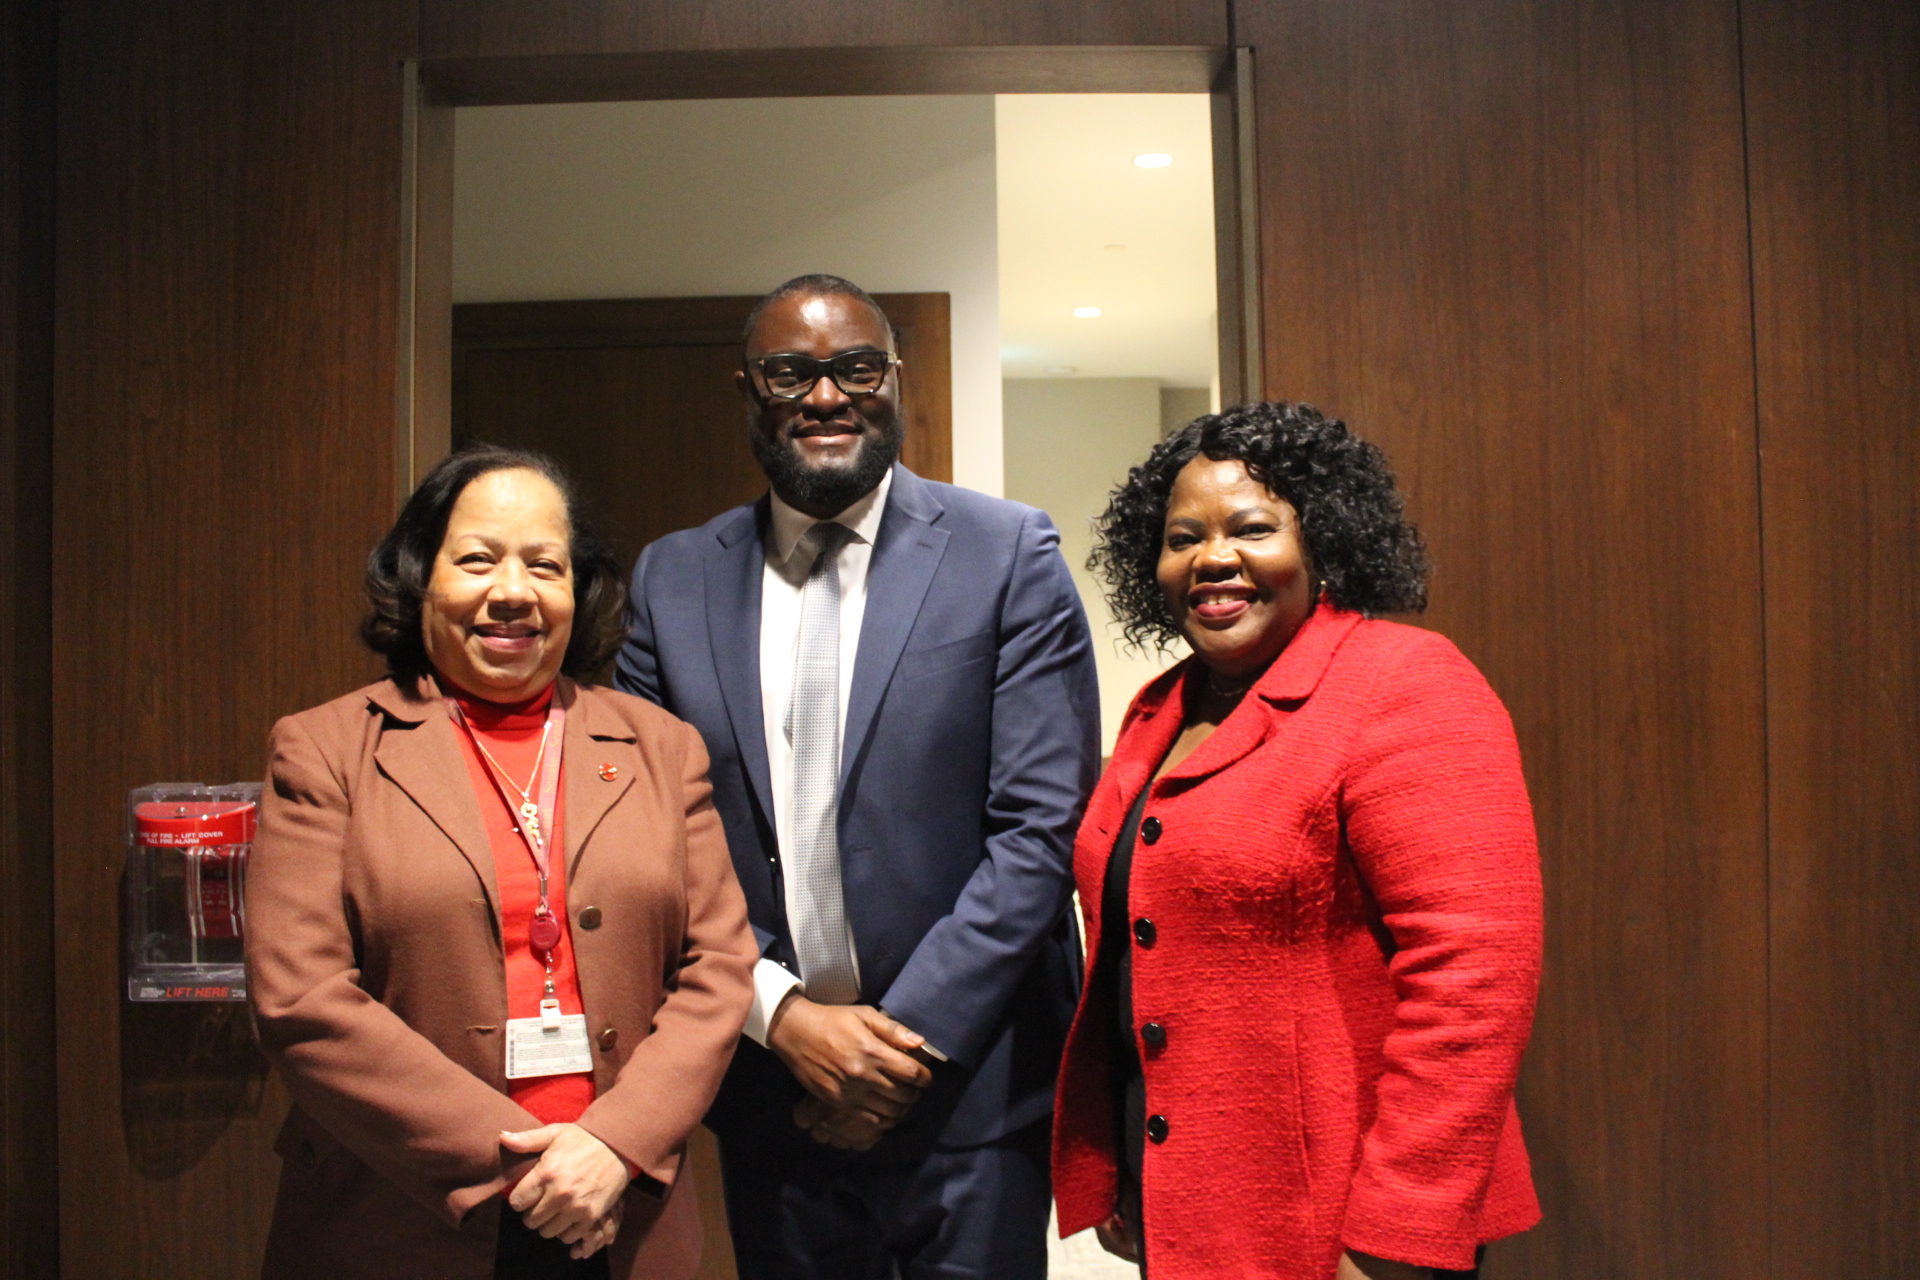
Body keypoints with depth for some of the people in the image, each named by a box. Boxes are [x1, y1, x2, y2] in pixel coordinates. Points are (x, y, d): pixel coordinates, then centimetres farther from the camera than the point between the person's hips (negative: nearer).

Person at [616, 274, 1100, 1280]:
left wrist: (915, 1034, -12)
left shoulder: (1008, 554, -5)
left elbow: (1042, 825, -9)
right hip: (767, 1082, 3)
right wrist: (781, 1015, -9)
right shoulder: (673, 579, 4)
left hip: (965, 1084, -2)